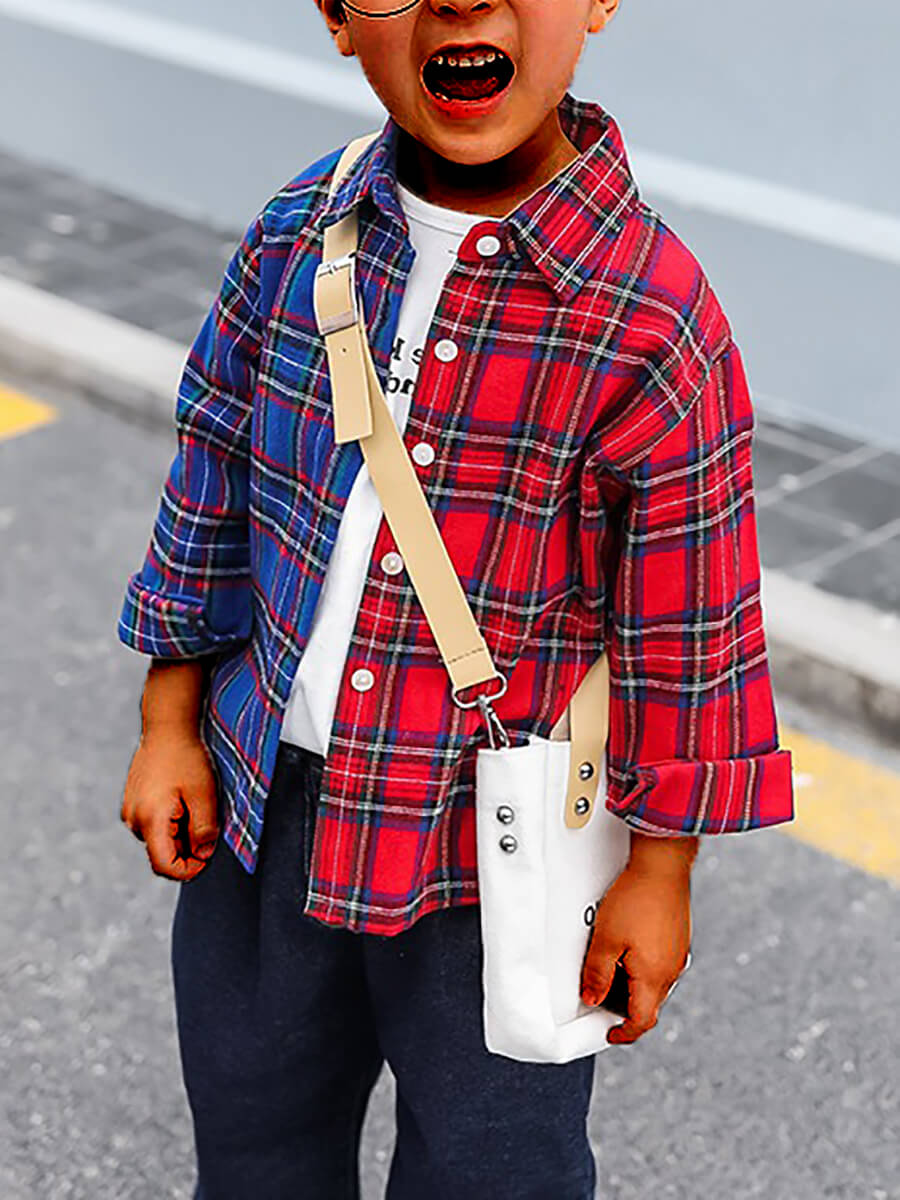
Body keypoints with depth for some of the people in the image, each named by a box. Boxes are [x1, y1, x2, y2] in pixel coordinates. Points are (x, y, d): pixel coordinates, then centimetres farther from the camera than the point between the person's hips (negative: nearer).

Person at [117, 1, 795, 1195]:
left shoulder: (653, 329, -21)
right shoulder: (297, 234, -6)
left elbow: (685, 633, -13)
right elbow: (213, 474, 5)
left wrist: (660, 873, -6)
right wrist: (171, 723, 8)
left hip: (495, 846, -4)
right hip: (259, 802, 5)